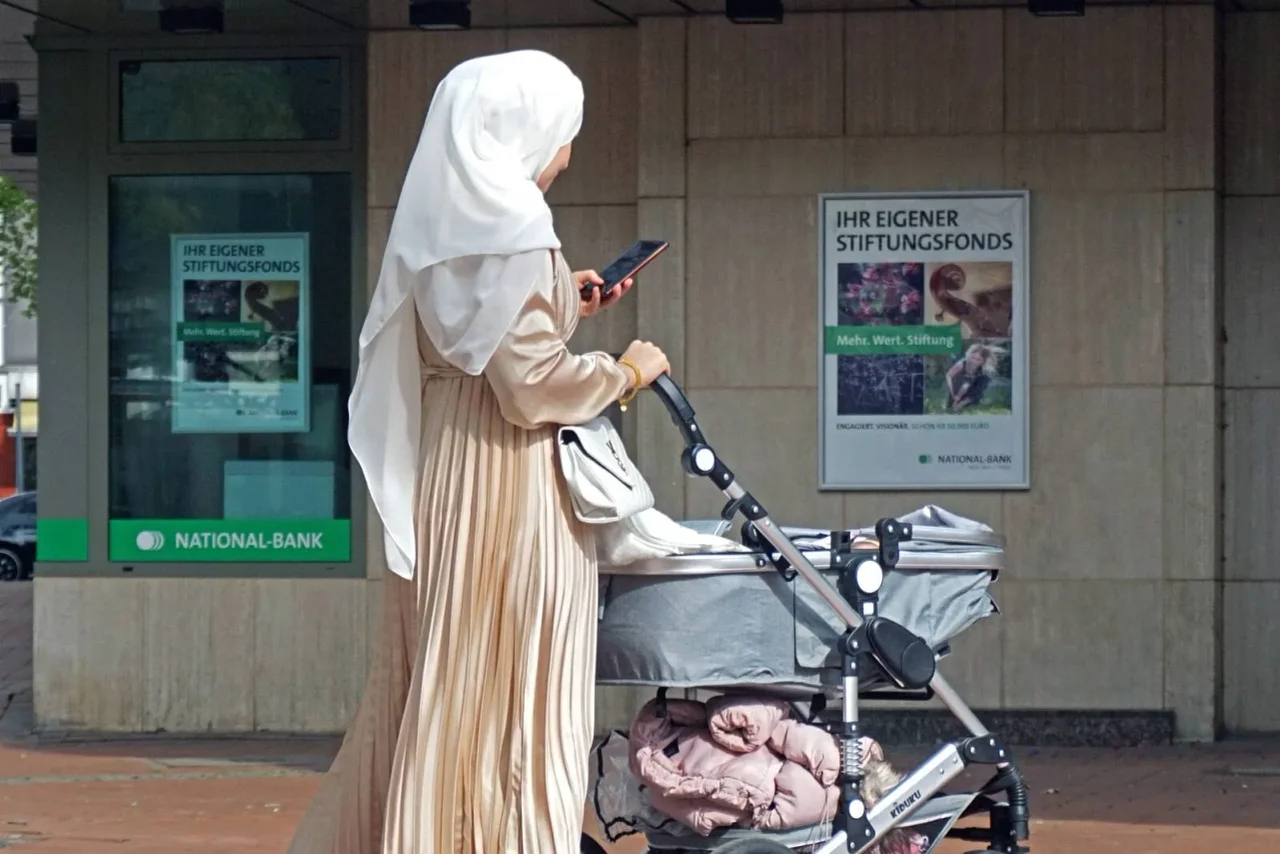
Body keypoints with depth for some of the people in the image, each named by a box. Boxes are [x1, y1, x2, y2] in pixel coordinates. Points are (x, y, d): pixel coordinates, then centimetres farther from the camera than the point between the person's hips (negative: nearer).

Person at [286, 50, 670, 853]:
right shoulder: (509, 223, -16)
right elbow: (531, 384, -19)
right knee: (511, 691, -2)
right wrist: (628, 372, -5)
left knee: (439, 684, 14)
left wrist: (561, 304, 20)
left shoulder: (446, 216, 11)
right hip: (507, 488, -9)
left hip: (442, 484, 9)